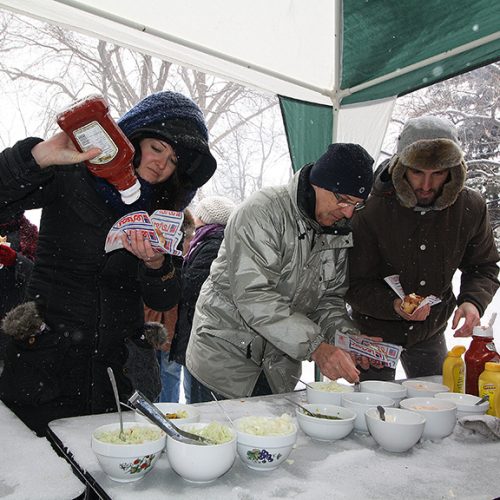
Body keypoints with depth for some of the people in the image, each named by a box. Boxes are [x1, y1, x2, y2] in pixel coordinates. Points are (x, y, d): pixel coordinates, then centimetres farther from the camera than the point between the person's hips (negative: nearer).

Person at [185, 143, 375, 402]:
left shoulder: (340, 232, 2)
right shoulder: (262, 211, -21)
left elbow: (329, 299, 6)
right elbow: (253, 295, -29)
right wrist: (315, 346, -32)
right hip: (228, 355, -6)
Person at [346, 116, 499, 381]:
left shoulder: (471, 206, -12)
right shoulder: (372, 210, -24)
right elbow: (355, 284, -18)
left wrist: (473, 301, -19)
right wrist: (394, 306, -36)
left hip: (431, 332, 3)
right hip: (376, 330, -3)